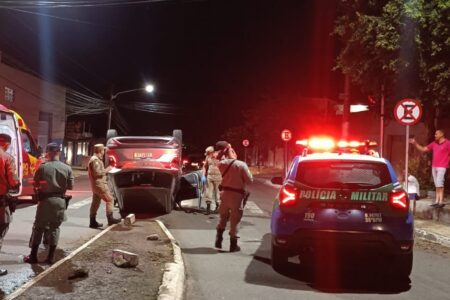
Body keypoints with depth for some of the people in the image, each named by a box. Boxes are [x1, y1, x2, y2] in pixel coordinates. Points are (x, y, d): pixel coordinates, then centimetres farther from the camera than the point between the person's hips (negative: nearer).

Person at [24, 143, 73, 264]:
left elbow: (35, 184, -2)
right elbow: (70, 186, 1)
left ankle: (33, 256, 11)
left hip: (45, 200, -2)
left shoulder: (43, 167, -9)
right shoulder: (67, 168, -3)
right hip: (60, 200, 2)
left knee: (38, 227, 8)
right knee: (55, 228, 10)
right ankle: (50, 257, 10)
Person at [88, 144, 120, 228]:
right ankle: (110, 219, -9)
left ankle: (92, 222, 14)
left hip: (96, 184, 11)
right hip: (99, 184, -11)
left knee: (95, 202, 11)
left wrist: (105, 171, 13)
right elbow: (97, 173, -24)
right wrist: (106, 170, -13)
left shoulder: (95, 159, 17)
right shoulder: (95, 160, -16)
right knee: (109, 200, -8)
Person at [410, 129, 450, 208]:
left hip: (442, 167, -6)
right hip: (434, 167, 6)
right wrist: (415, 143, 8)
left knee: (439, 184, -12)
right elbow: (423, 149, 16)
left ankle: (441, 202, -11)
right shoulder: (434, 143, 12)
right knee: (437, 185, 7)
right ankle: (437, 201, 8)